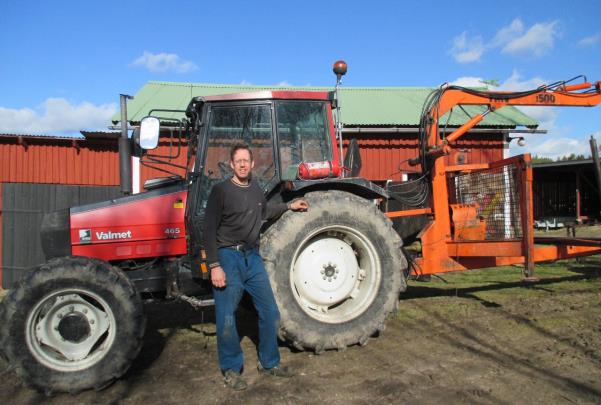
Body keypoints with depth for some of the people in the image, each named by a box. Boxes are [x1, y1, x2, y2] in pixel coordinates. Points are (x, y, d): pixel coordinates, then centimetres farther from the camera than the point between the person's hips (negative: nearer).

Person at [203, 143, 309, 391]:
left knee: (270, 313, 11)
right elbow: (210, 230, -13)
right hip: (228, 257, -6)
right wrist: (214, 266, -18)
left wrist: (289, 206, 23)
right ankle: (231, 369, 22)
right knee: (227, 319, 1)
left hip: (252, 257, 6)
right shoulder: (221, 190, -11)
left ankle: (269, 363, 28)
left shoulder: (256, 190, 7)